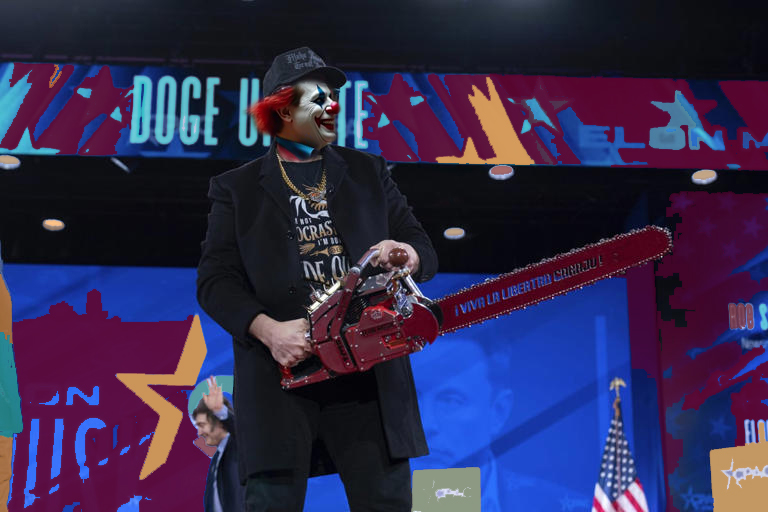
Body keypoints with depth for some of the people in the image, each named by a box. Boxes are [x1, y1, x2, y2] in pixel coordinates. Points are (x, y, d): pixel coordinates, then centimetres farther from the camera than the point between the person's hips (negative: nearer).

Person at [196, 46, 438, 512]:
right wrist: (268, 331, -14)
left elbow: (424, 250, 15)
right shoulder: (238, 189, 12)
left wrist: (408, 255, -11)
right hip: (283, 372, -1)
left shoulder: (368, 172, 18)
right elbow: (215, 281, 3)